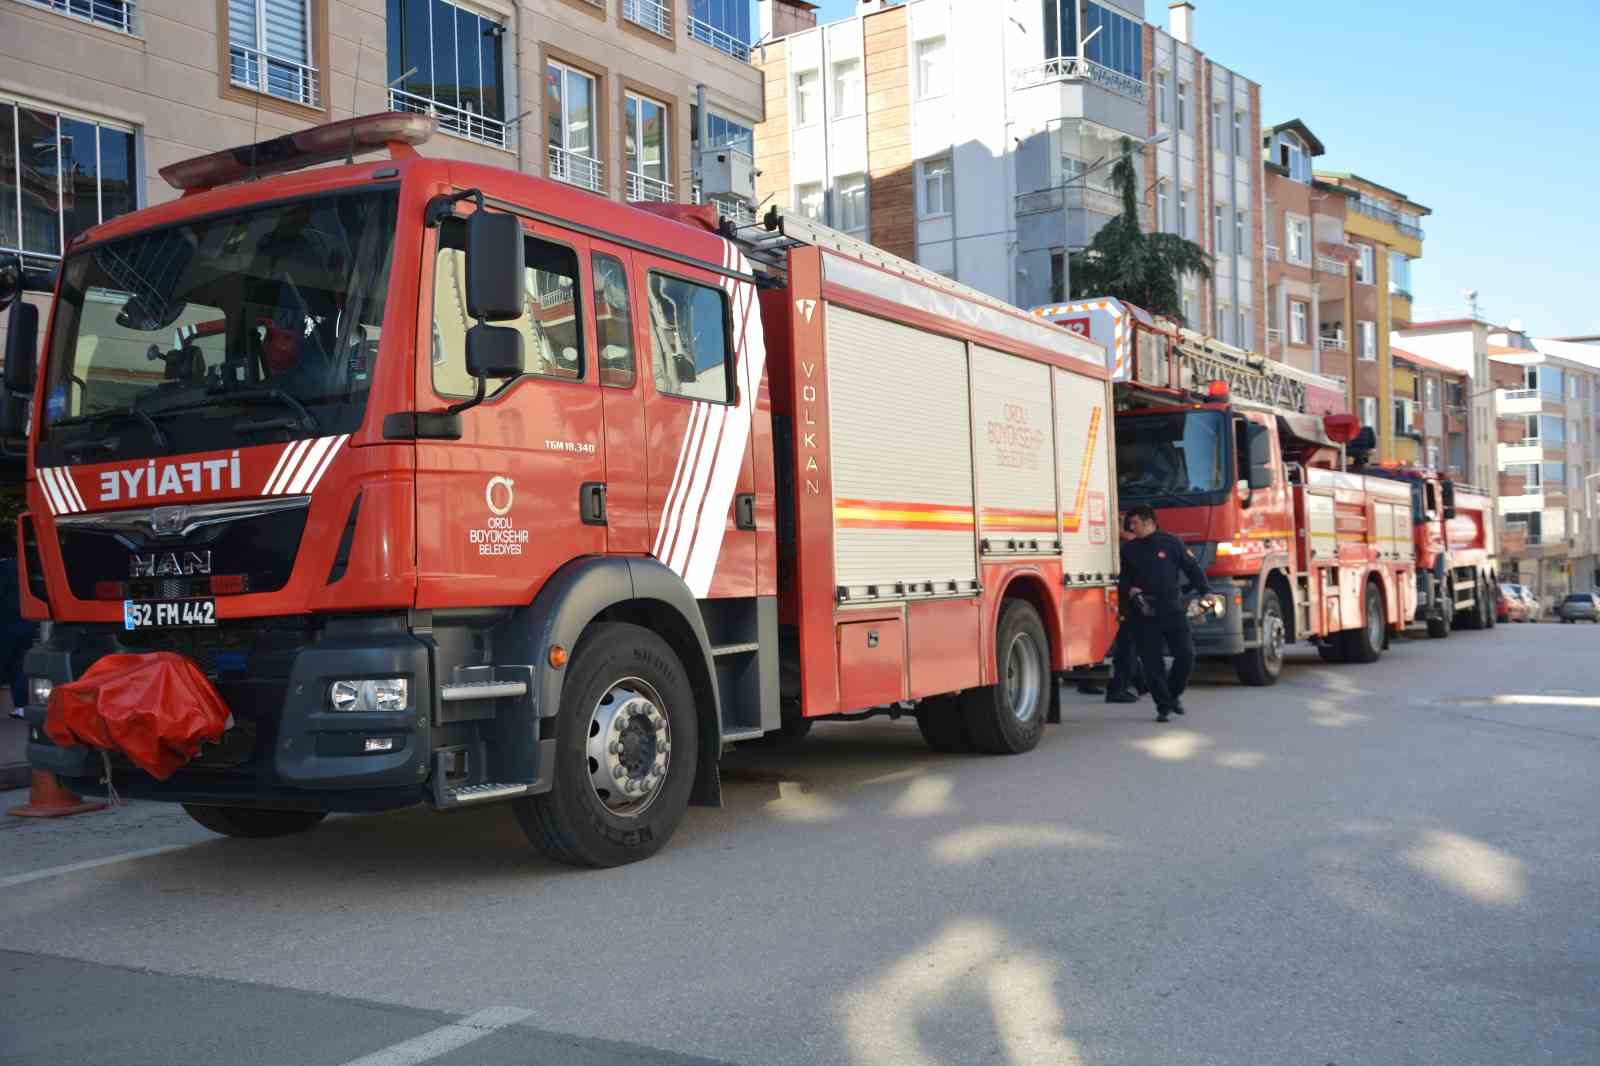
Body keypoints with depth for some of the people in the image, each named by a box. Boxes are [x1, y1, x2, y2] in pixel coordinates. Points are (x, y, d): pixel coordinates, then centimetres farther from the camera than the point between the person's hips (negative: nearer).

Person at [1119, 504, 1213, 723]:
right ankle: (1163, 706, 10)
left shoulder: (1171, 543, 2)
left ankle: (1173, 694, 20)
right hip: (1144, 616, 1)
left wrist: (1206, 591, -9)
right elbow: (1122, 579, 12)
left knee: (1186, 655, -4)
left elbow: (1192, 568, 3)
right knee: (1152, 663, -1)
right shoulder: (1128, 549, 8)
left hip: (1173, 611, -1)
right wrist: (1131, 591, -8)